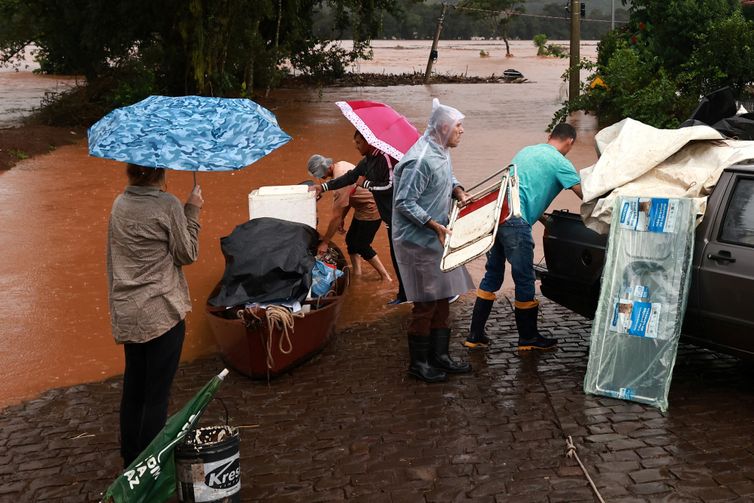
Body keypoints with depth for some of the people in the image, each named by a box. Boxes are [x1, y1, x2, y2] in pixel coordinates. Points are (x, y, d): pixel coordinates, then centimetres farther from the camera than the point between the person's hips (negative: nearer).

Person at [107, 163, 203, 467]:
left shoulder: (119, 205, 7)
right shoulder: (168, 206, -13)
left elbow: (114, 257, 14)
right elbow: (187, 255, -5)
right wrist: (192, 211, 1)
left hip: (125, 313, 7)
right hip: (162, 311, -7)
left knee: (133, 389, 18)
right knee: (157, 394, 2)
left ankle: (130, 460, 31)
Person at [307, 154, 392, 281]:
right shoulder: (340, 165, -4)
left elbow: (336, 216, -26)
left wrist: (325, 242, -19)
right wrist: (342, 218, 10)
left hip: (371, 210, -10)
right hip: (363, 207, 10)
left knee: (362, 247, 0)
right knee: (351, 240, 13)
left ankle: (385, 278, 10)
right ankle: (357, 275, 19)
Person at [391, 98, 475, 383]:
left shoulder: (442, 153, 8)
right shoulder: (421, 159, -23)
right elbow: (404, 203, -23)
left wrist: (459, 193, 4)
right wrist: (435, 225, -25)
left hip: (436, 239, 10)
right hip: (418, 241, -10)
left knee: (442, 299, 15)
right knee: (426, 303, -2)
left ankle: (439, 356, 26)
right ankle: (418, 363, 12)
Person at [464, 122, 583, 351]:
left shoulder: (526, 151, 24)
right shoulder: (559, 162, 0)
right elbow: (584, 195, -2)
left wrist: (543, 218, 33)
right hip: (515, 222, -8)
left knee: (492, 276, 15)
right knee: (524, 280, 5)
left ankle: (475, 335, 18)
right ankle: (528, 338, 17)